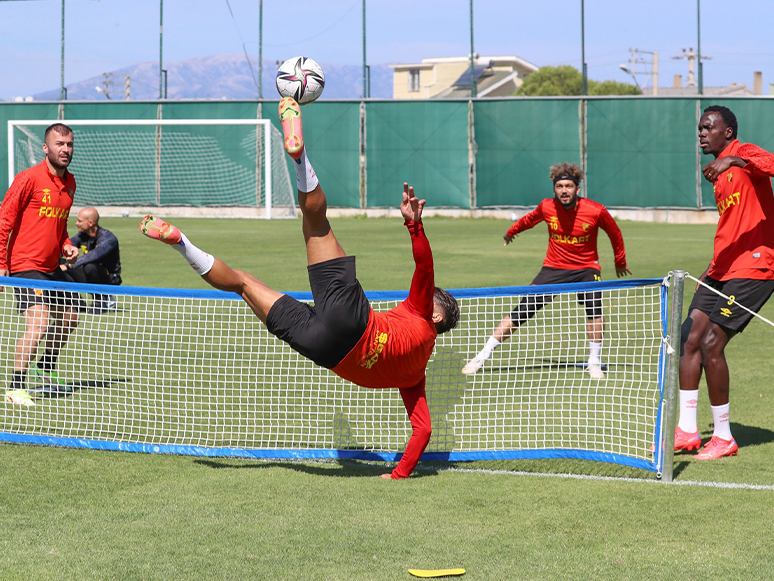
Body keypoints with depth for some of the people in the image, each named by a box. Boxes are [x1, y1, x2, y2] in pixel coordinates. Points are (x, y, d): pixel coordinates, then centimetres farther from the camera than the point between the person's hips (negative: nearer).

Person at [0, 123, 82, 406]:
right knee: (38, 323, -22)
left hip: (52, 266, 9)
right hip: (26, 265, -9)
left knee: (70, 316, 21)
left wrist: (66, 245, 4)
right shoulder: (29, 178, -13)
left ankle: (45, 371, 42)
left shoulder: (69, 182, 11)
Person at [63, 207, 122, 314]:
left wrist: (69, 265, -44)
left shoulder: (108, 238, -21)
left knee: (90, 267, -38)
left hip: (110, 279, -7)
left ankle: (102, 299, -15)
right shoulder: (82, 236, 3)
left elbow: (94, 255, -38)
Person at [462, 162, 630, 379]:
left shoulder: (596, 211, -17)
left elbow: (614, 233, 4)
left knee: (594, 306, -29)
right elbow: (530, 219, 14)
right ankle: (482, 356, 2)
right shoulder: (547, 207, -11)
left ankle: (594, 363, -12)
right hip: (553, 267, 1)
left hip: (586, 268, -1)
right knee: (521, 312, -7)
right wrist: (512, 231, 32)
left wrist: (620, 262, 16)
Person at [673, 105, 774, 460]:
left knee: (711, 344, -13)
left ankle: (724, 437, -2)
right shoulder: (720, 175, 20)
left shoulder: (745, 154, -7)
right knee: (690, 339, 2)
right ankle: (687, 430, 9)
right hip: (723, 271, 9)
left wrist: (735, 160, -40)